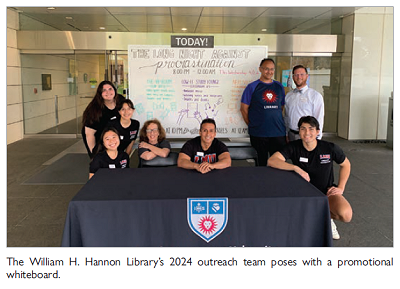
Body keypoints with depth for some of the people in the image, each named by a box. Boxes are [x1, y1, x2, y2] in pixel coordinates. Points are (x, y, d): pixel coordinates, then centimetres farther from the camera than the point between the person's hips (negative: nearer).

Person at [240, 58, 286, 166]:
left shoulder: (279, 86, 12)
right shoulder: (252, 87, 1)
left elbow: (282, 107, 19)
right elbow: (244, 109, 1)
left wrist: (277, 122, 10)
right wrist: (252, 125, 1)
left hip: (279, 133, 3)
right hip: (258, 134, -3)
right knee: (261, 162, 6)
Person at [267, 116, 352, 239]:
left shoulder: (330, 148, -12)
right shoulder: (294, 147, -14)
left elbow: (345, 164, 8)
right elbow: (271, 161, -27)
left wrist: (340, 187, -3)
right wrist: (296, 168, -36)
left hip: (327, 191, 0)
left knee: (346, 215, -29)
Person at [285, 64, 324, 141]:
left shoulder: (316, 96, -5)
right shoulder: (288, 96, 9)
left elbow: (319, 120, -6)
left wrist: (316, 139, -10)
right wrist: (286, 135, 9)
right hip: (291, 135, 4)